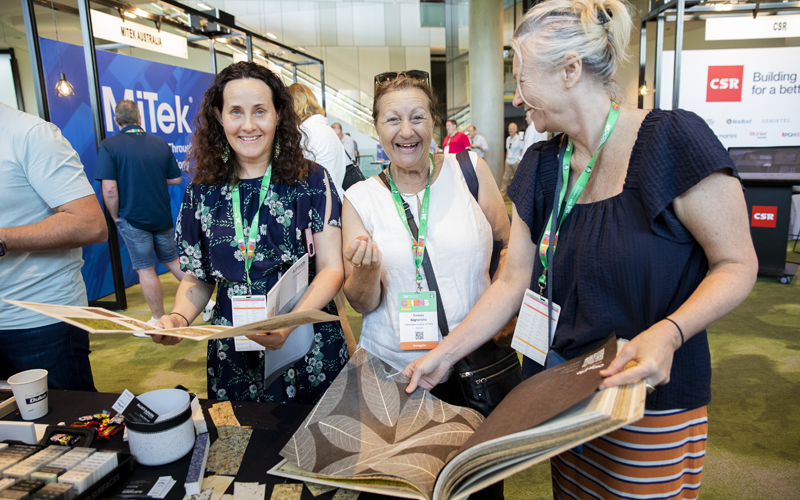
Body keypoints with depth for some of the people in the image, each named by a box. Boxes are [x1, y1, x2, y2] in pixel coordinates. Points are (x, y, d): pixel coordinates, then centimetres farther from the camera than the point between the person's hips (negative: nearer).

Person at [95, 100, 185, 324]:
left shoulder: (108, 146, -12)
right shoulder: (160, 143, 1)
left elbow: (110, 190, -19)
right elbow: (176, 179, 7)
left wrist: (115, 216, -4)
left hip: (133, 218, -4)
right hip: (163, 216, 4)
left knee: (146, 269, 6)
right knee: (172, 260, 19)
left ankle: (159, 321, 17)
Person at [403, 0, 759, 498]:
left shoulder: (672, 138, -15)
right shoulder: (542, 166, 2)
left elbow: (736, 265, -11)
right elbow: (513, 282, 4)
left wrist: (668, 332, -28)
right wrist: (445, 354, 1)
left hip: (655, 399, -5)